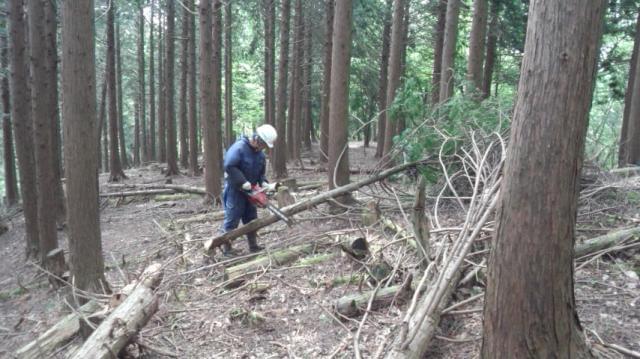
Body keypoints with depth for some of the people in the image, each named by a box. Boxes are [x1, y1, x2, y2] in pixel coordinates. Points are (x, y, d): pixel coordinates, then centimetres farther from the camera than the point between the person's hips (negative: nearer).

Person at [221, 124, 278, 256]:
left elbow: (261, 172, 12)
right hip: (235, 189, -8)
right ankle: (226, 248, 10)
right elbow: (229, 166, -30)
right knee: (232, 219, -1)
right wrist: (243, 182, -30)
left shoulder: (260, 153, 5)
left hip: (249, 191, 8)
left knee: (251, 218, 12)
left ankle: (253, 246, 22)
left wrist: (263, 183, -8)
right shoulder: (239, 147, -21)